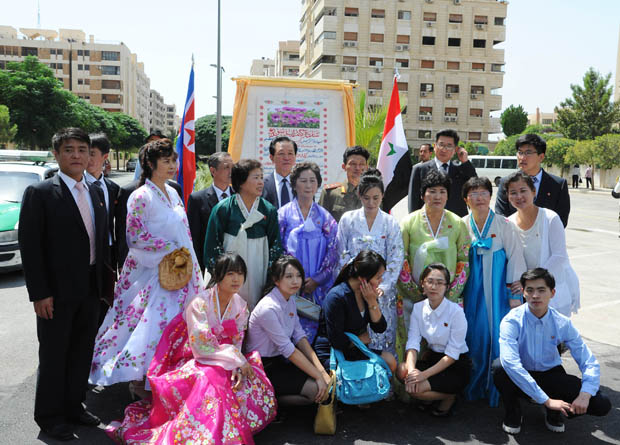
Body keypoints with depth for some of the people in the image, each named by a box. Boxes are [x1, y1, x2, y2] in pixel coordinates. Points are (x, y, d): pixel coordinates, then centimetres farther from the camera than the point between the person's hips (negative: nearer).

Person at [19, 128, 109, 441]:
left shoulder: (96, 193, 9)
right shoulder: (39, 193, -9)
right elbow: (29, 245, -13)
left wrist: (104, 282, 8)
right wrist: (39, 293, -16)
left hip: (91, 289, 6)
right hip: (58, 292, -6)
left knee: (82, 352, 16)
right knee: (54, 355, 8)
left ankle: (74, 406, 34)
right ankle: (49, 416, 25)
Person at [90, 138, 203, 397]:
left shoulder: (172, 193, 10)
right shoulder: (141, 196, -13)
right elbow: (135, 236, -16)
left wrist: (186, 255, 8)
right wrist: (171, 247, -17)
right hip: (153, 272, -7)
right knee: (153, 322, -7)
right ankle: (138, 379, 9)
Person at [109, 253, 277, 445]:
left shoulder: (240, 305, 2)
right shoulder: (200, 303, -18)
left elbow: (236, 343, 2)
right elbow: (201, 348, -22)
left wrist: (236, 366, -19)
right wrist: (235, 360, -19)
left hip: (224, 364, 7)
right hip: (193, 362, -7)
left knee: (254, 381, -17)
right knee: (211, 379, -38)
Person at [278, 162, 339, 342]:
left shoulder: (325, 216, 8)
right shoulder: (284, 214, 4)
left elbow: (333, 251, 3)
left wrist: (316, 279, -7)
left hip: (319, 285, 2)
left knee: (316, 326, 0)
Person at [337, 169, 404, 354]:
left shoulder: (391, 223, 3)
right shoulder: (348, 219, 3)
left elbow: (396, 259, -1)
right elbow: (342, 256, 2)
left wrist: (382, 287, -11)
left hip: (382, 290, 0)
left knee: (383, 335, -1)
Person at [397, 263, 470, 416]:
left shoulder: (456, 311, -19)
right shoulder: (418, 308, -4)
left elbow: (452, 355, -18)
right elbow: (413, 342, -11)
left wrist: (425, 374, -25)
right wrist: (411, 369, -29)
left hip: (456, 365, -5)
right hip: (432, 356, 6)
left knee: (416, 389, -24)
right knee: (402, 371, -21)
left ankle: (450, 397, 6)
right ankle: (434, 395, 6)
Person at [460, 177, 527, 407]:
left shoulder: (504, 225, -4)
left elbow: (516, 259, -2)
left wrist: (515, 295, -5)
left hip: (497, 291, -2)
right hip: (472, 291, 2)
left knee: (499, 337, -1)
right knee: (474, 336, 4)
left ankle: (498, 392, 15)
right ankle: (474, 388, 20)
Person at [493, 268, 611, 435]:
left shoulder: (563, 323, -11)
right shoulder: (512, 321, -23)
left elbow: (589, 362, -9)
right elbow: (510, 363, -35)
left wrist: (585, 395, -28)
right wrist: (546, 400, -36)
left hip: (551, 375, 3)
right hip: (521, 379, -2)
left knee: (602, 405, -18)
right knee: (500, 373, -37)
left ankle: (554, 414, 12)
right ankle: (513, 414, -3)